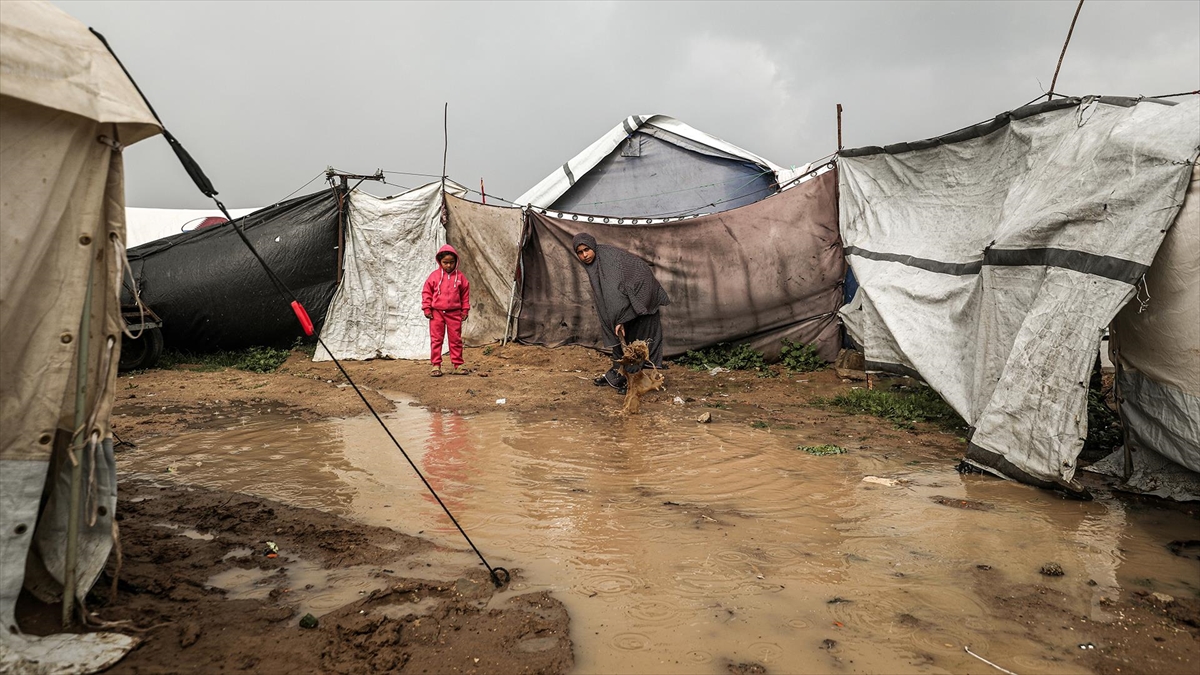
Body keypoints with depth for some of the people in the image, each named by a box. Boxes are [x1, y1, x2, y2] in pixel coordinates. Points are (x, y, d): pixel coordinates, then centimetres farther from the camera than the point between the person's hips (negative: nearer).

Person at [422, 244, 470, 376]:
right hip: (437, 312, -1)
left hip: (454, 313, 1)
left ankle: (457, 365, 15)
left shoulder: (460, 276, 2)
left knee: (456, 340, 6)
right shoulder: (434, 275, -2)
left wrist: (465, 310, 6)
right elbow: (426, 292, 2)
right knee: (436, 340, 3)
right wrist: (427, 308, -2)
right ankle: (436, 365, 9)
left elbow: (465, 294, 8)